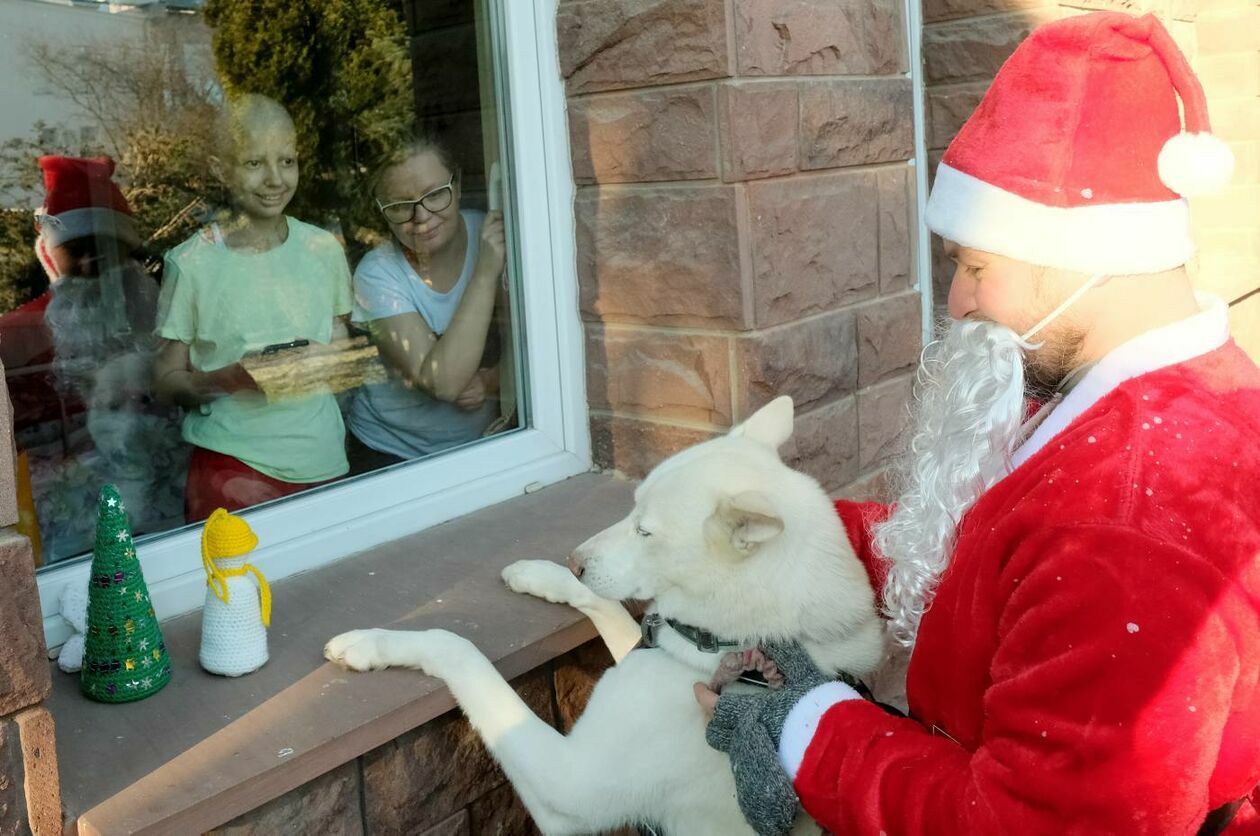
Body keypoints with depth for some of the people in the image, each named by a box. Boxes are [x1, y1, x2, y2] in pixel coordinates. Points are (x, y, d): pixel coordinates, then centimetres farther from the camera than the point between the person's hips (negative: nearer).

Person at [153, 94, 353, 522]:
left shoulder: (324, 249, 4)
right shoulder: (192, 263, -5)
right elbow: (168, 377, -1)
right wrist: (226, 378, -19)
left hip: (324, 463, 3)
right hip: (233, 466, -3)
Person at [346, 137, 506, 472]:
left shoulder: (498, 235, -6)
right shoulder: (378, 274, -12)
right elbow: (443, 383, -24)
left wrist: (491, 380, -21)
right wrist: (486, 273, -26)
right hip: (390, 454, -3)